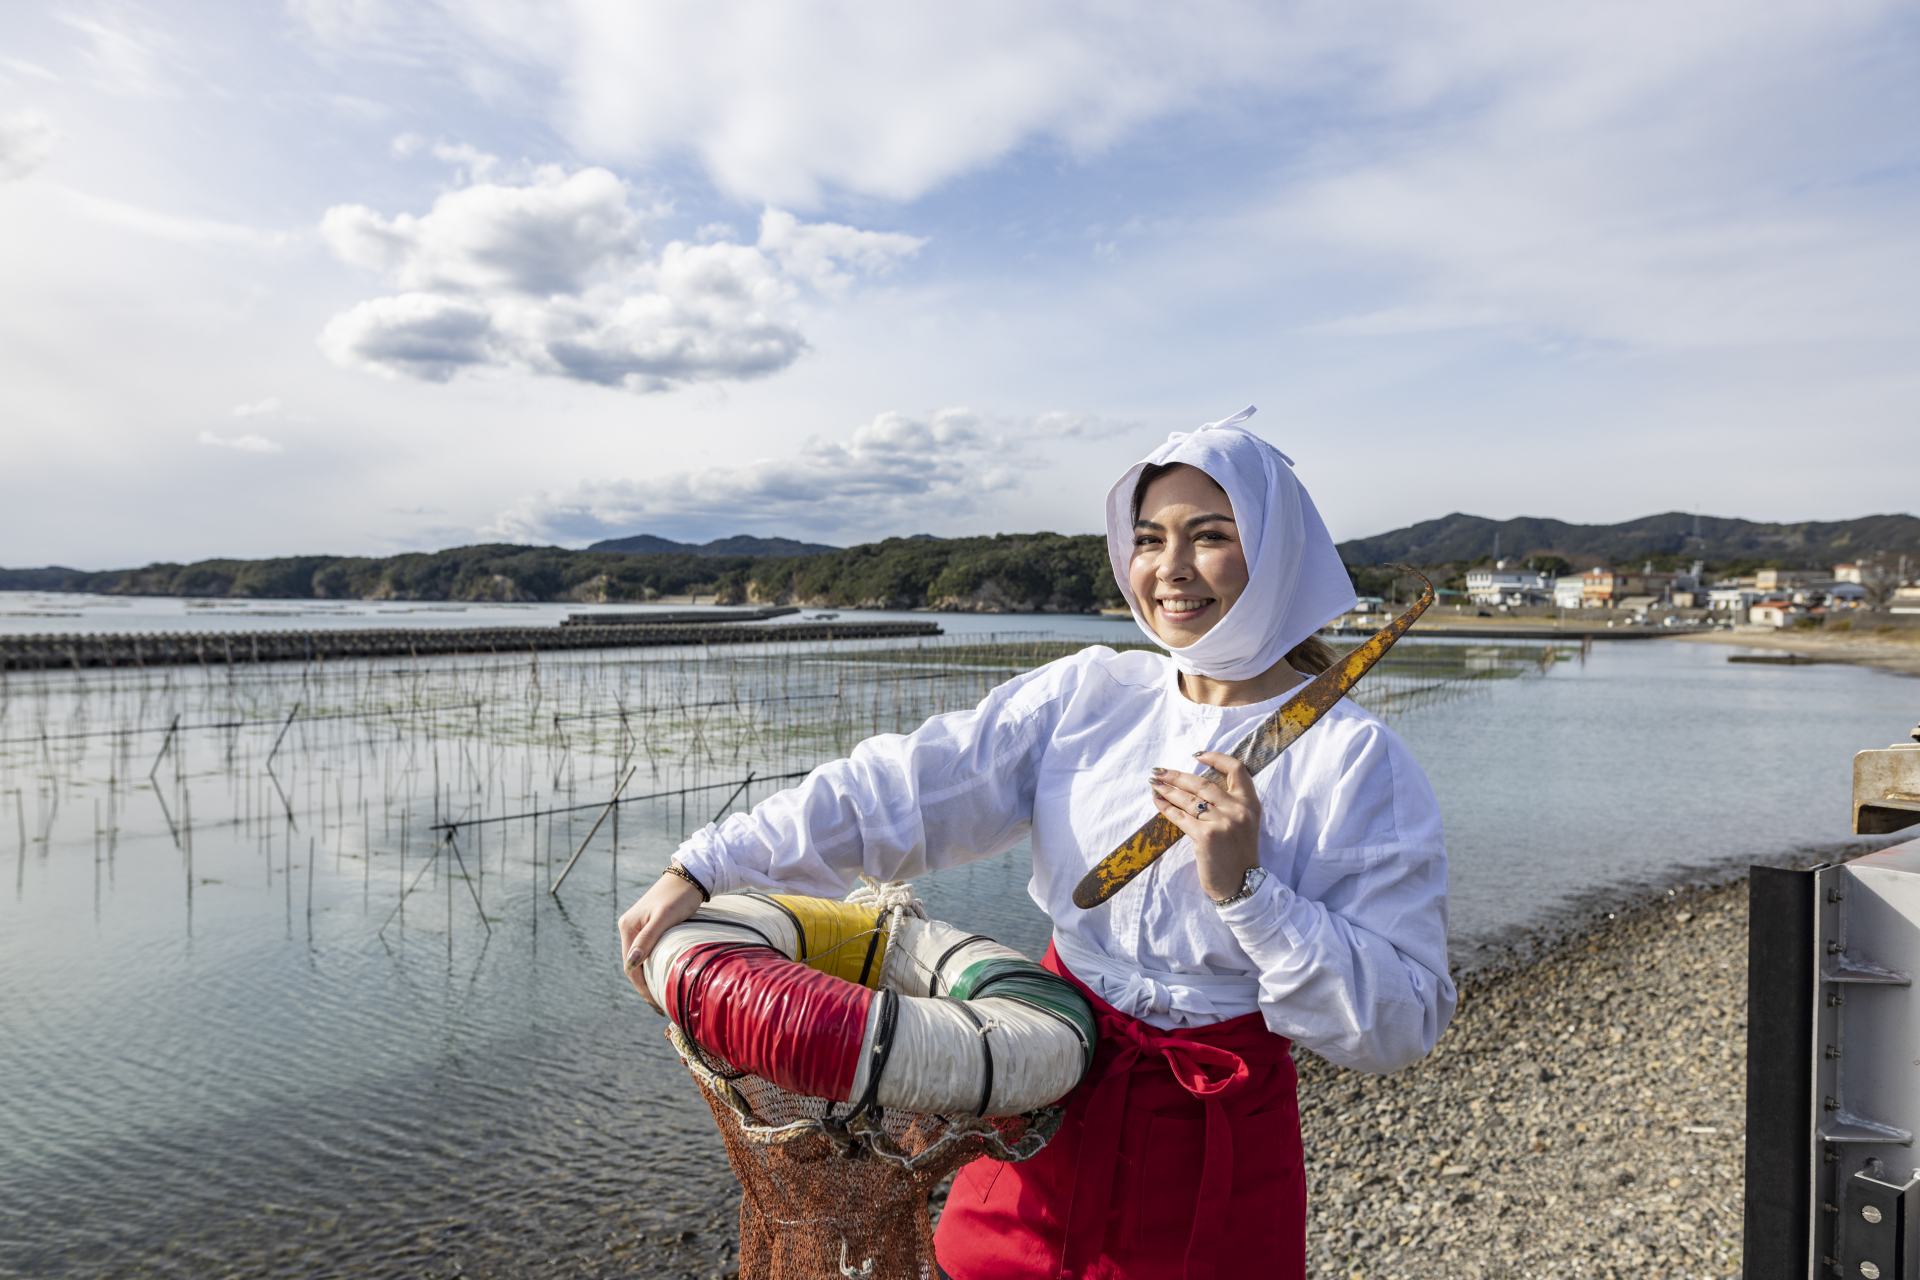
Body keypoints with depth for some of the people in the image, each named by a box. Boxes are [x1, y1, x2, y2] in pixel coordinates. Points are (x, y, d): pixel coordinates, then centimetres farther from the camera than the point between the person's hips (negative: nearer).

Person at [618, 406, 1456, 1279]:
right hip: (1049, 1118, 3)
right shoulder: (1086, 696, -3)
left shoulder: (1358, 763, -12)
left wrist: (1245, 887, -26)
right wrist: (704, 870, -13)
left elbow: (1399, 1027, -14)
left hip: (1213, 1158, -2)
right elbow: (898, 791, -8)